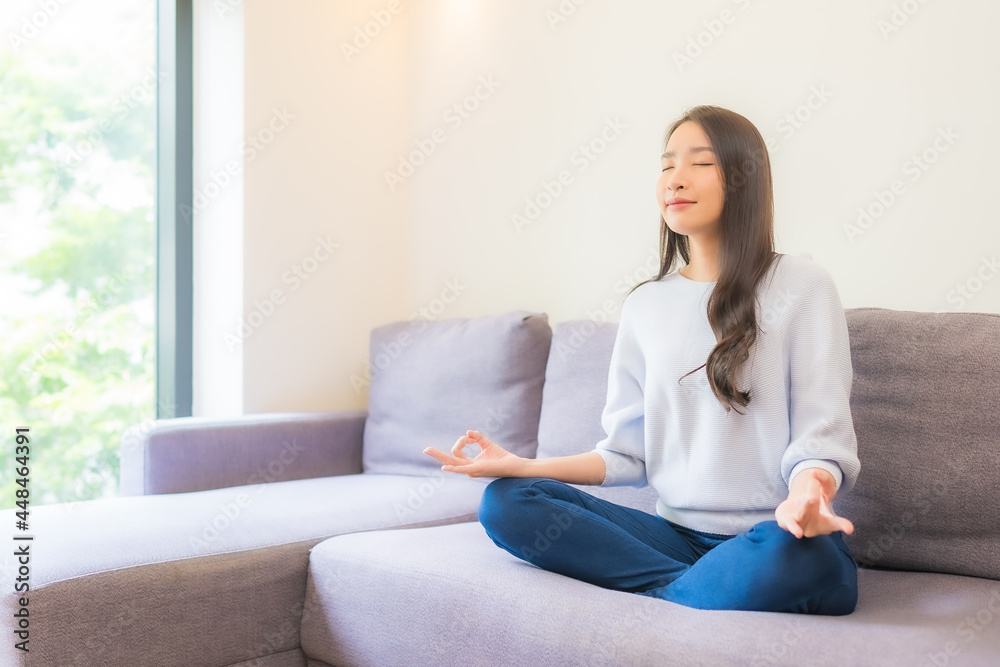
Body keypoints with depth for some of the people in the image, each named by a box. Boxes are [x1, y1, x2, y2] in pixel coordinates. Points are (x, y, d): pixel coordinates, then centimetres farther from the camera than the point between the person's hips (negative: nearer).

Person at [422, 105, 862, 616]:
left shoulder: (800, 285, -1)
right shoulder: (644, 305, 11)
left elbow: (821, 437, -6)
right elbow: (627, 453, 9)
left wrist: (806, 495, -29)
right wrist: (520, 465, -4)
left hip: (773, 537, -3)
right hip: (678, 533, 4)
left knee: (791, 554, -40)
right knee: (504, 502, -14)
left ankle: (661, 595, -12)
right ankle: (702, 592, -15)